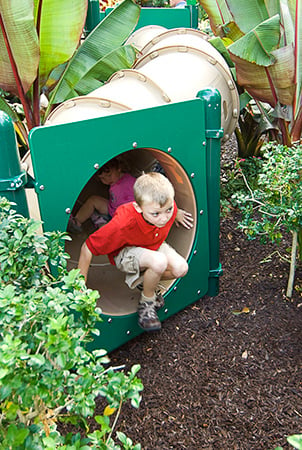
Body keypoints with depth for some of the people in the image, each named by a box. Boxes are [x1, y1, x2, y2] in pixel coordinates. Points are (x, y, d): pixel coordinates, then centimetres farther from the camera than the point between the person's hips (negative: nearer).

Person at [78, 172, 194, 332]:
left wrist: (176, 214, 18)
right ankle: (146, 302, -9)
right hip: (125, 252, -5)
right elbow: (87, 248, -32)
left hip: (153, 245, 6)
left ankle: (144, 280, 6)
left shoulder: (169, 207, -27)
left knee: (180, 268, -21)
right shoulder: (123, 224, -41)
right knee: (159, 261, -36)